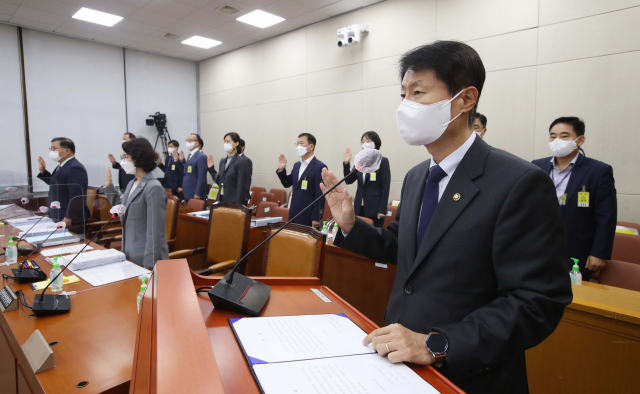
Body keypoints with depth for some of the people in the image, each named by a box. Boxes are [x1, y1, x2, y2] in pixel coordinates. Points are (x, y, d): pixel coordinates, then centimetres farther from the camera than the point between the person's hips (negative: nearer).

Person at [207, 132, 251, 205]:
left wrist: (238, 205, -17)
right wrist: (211, 168, 8)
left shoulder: (242, 161, -9)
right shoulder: (223, 161, 14)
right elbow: (220, 182, 15)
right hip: (222, 200, 7)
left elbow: (242, 186, -13)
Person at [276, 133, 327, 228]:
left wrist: (316, 218, -17)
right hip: (293, 215, 7)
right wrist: (281, 170, 4)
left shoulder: (319, 167, -12)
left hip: (308, 217, -7)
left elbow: (320, 195, -15)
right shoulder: (297, 165, 12)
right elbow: (287, 183, 20)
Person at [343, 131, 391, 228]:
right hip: (360, 208, 5)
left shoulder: (383, 161, -3)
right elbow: (349, 180, 7)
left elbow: (386, 186, -6)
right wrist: (346, 163, -7)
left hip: (374, 208, -5)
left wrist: (382, 210, -10)